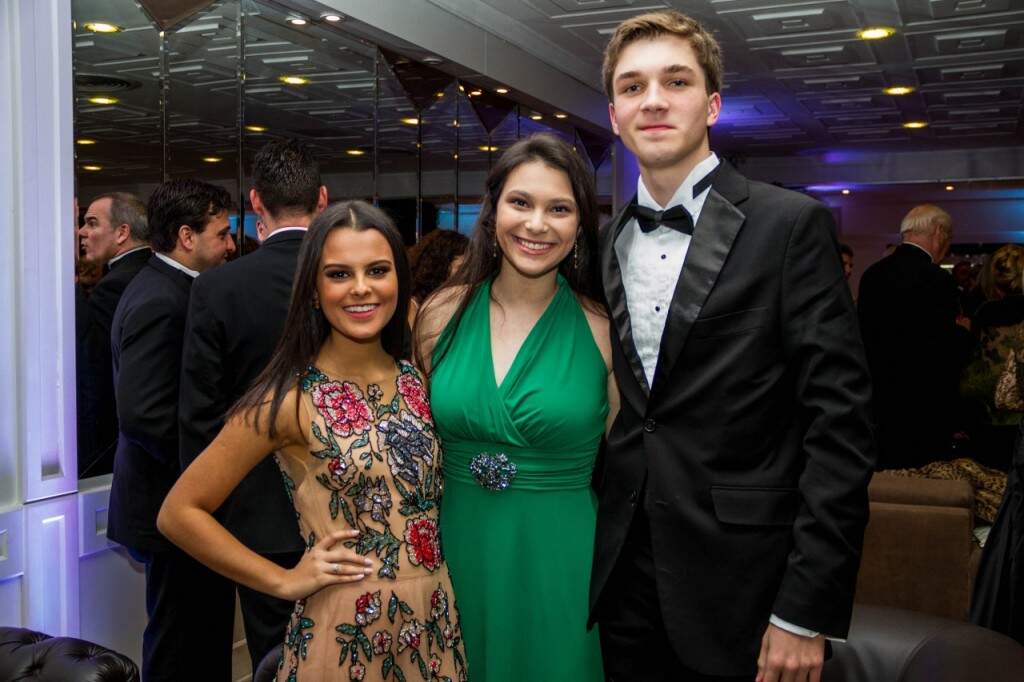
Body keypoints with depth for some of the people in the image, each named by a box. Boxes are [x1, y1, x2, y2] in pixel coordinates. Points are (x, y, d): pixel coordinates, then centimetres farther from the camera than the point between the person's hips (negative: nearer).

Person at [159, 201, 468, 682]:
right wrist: (287, 581, -11)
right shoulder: (291, 400, -14)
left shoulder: (416, 380, 1)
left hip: (436, 623, 5)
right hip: (348, 634, -4)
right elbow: (180, 513, -10)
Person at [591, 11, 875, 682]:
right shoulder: (608, 240, 7)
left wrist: (807, 612, -15)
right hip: (624, 574, 5)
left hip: (738, 589, -4)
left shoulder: (792, 224, -9)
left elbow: (840, 422, -12)